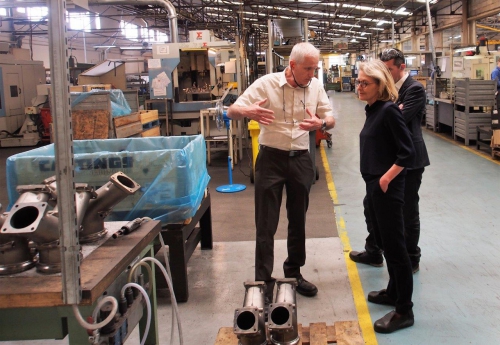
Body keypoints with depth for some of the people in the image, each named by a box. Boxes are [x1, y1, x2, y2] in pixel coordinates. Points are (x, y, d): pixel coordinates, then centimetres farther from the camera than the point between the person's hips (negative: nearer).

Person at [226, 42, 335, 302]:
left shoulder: (315, 87, 1)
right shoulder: (266, 84, -10)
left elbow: (331, 119, 8)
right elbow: (232, 112, -10)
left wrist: (321, 123, -17)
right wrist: (248, 111, -35)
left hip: (301, 159, 4)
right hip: (271, 158, -4)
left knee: (298, 220, 14)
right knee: (266, 224, 0)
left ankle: (293, 273, 31)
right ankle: (263, 281, 10)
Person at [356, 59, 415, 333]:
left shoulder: (389, 110, -17)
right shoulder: (372, 110, 9)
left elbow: (407, 153, -20)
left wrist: (385, 179, -17)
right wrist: (373, 182, 12)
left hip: (386, 188, -10)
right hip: (373, 187, 10)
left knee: (394, 246, -1)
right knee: (383, 242, 20)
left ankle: (404, 311, 9)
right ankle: (394, 292, 37)